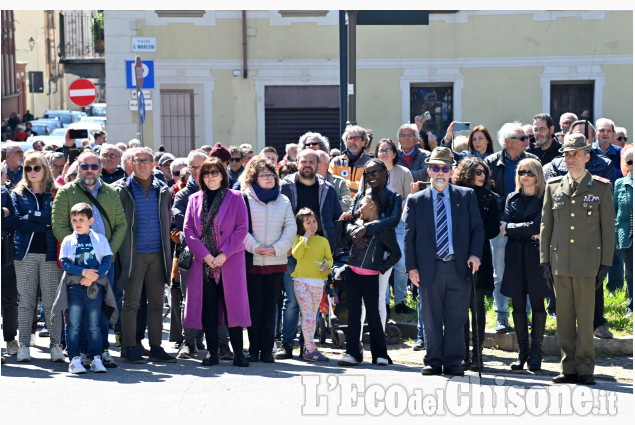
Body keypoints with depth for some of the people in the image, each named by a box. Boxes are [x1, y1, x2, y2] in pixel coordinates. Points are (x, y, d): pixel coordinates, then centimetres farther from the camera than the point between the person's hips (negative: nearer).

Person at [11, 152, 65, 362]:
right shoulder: (18, 194, 12)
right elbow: (18, 221, -2)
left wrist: (31, 216, -8)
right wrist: (45, 222, -8)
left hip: (50, 253, -1)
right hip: (25, 253, 1)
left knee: (52, 302, -3)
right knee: (26, 301, 0)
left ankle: (55, 345, 0)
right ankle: (24, 346, 3)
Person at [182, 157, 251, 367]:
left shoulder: (235, 198, 4)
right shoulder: (194, 200, 11)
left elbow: (242, 228, -2)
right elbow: (188, 229, 5)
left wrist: (224, 254, -11)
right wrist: (205, 254, -8)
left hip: (230, 261, -2)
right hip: (203, 263, 2)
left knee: (231, 304, -4)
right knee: (208, 307, 2)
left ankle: (238, 352, 1)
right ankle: (212, 352, 8)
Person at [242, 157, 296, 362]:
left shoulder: (283, 201, 13)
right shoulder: (244, 199, 2)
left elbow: (290, 228, 7)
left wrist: (276, 248, -7)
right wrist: (255, 247, -15)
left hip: (276, 262, 3)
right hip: (251, 261, -3)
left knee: (270, 306, 2)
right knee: (254, 305, -3)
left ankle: (266, 349, 6)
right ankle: (253, 348, 4)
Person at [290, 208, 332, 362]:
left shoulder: (323, 241, 12)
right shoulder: (298, 239, 4)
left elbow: (329, 258, 15)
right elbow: (296, 254, -12)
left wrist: (327, 265, -6)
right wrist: (305, 238, -12)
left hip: (318, 283, 4)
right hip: (301, 281, -4)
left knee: (313, 316, 7)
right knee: (307, 315, -10)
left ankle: (307, 348, 14)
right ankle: (310, 349, -14)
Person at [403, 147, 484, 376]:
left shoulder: (467, 196, 9)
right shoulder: (415, 201, 8)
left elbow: (477, 228, 9)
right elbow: (409, 236, 7)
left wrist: (475, 254, -7)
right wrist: (411, 267, -2)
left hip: (459, 267, 0)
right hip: (430, 269, 0)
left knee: (456, 318, 2)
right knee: (431, 319, 5)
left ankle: (452, 362, 8)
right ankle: (433, 362, 13)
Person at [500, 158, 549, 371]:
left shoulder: (544, 199, 0)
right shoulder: (512, 199, 12)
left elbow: (538, 225, -12)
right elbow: (504, 226, 1)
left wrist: (511, 229, -7)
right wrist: (528, 233, -14)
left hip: (535, 257, -4)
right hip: (515, 257, 4)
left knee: (537, 304, -1)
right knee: (518, 304, 4)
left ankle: (536, 353, 3)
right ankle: (522, 352, 10)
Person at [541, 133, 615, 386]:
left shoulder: (601, 188, 3)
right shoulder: (554, 187, 11)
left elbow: (608, 228, 3)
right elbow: (546, 225, 13)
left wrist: (605, 264, -2)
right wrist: (545, 260, 6)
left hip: (587, 261, -3)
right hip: (560, 262, 3)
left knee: (585, 318, -2)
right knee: (564, 317, 4)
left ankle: (585, 369, 4)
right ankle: (569, 368, 10)